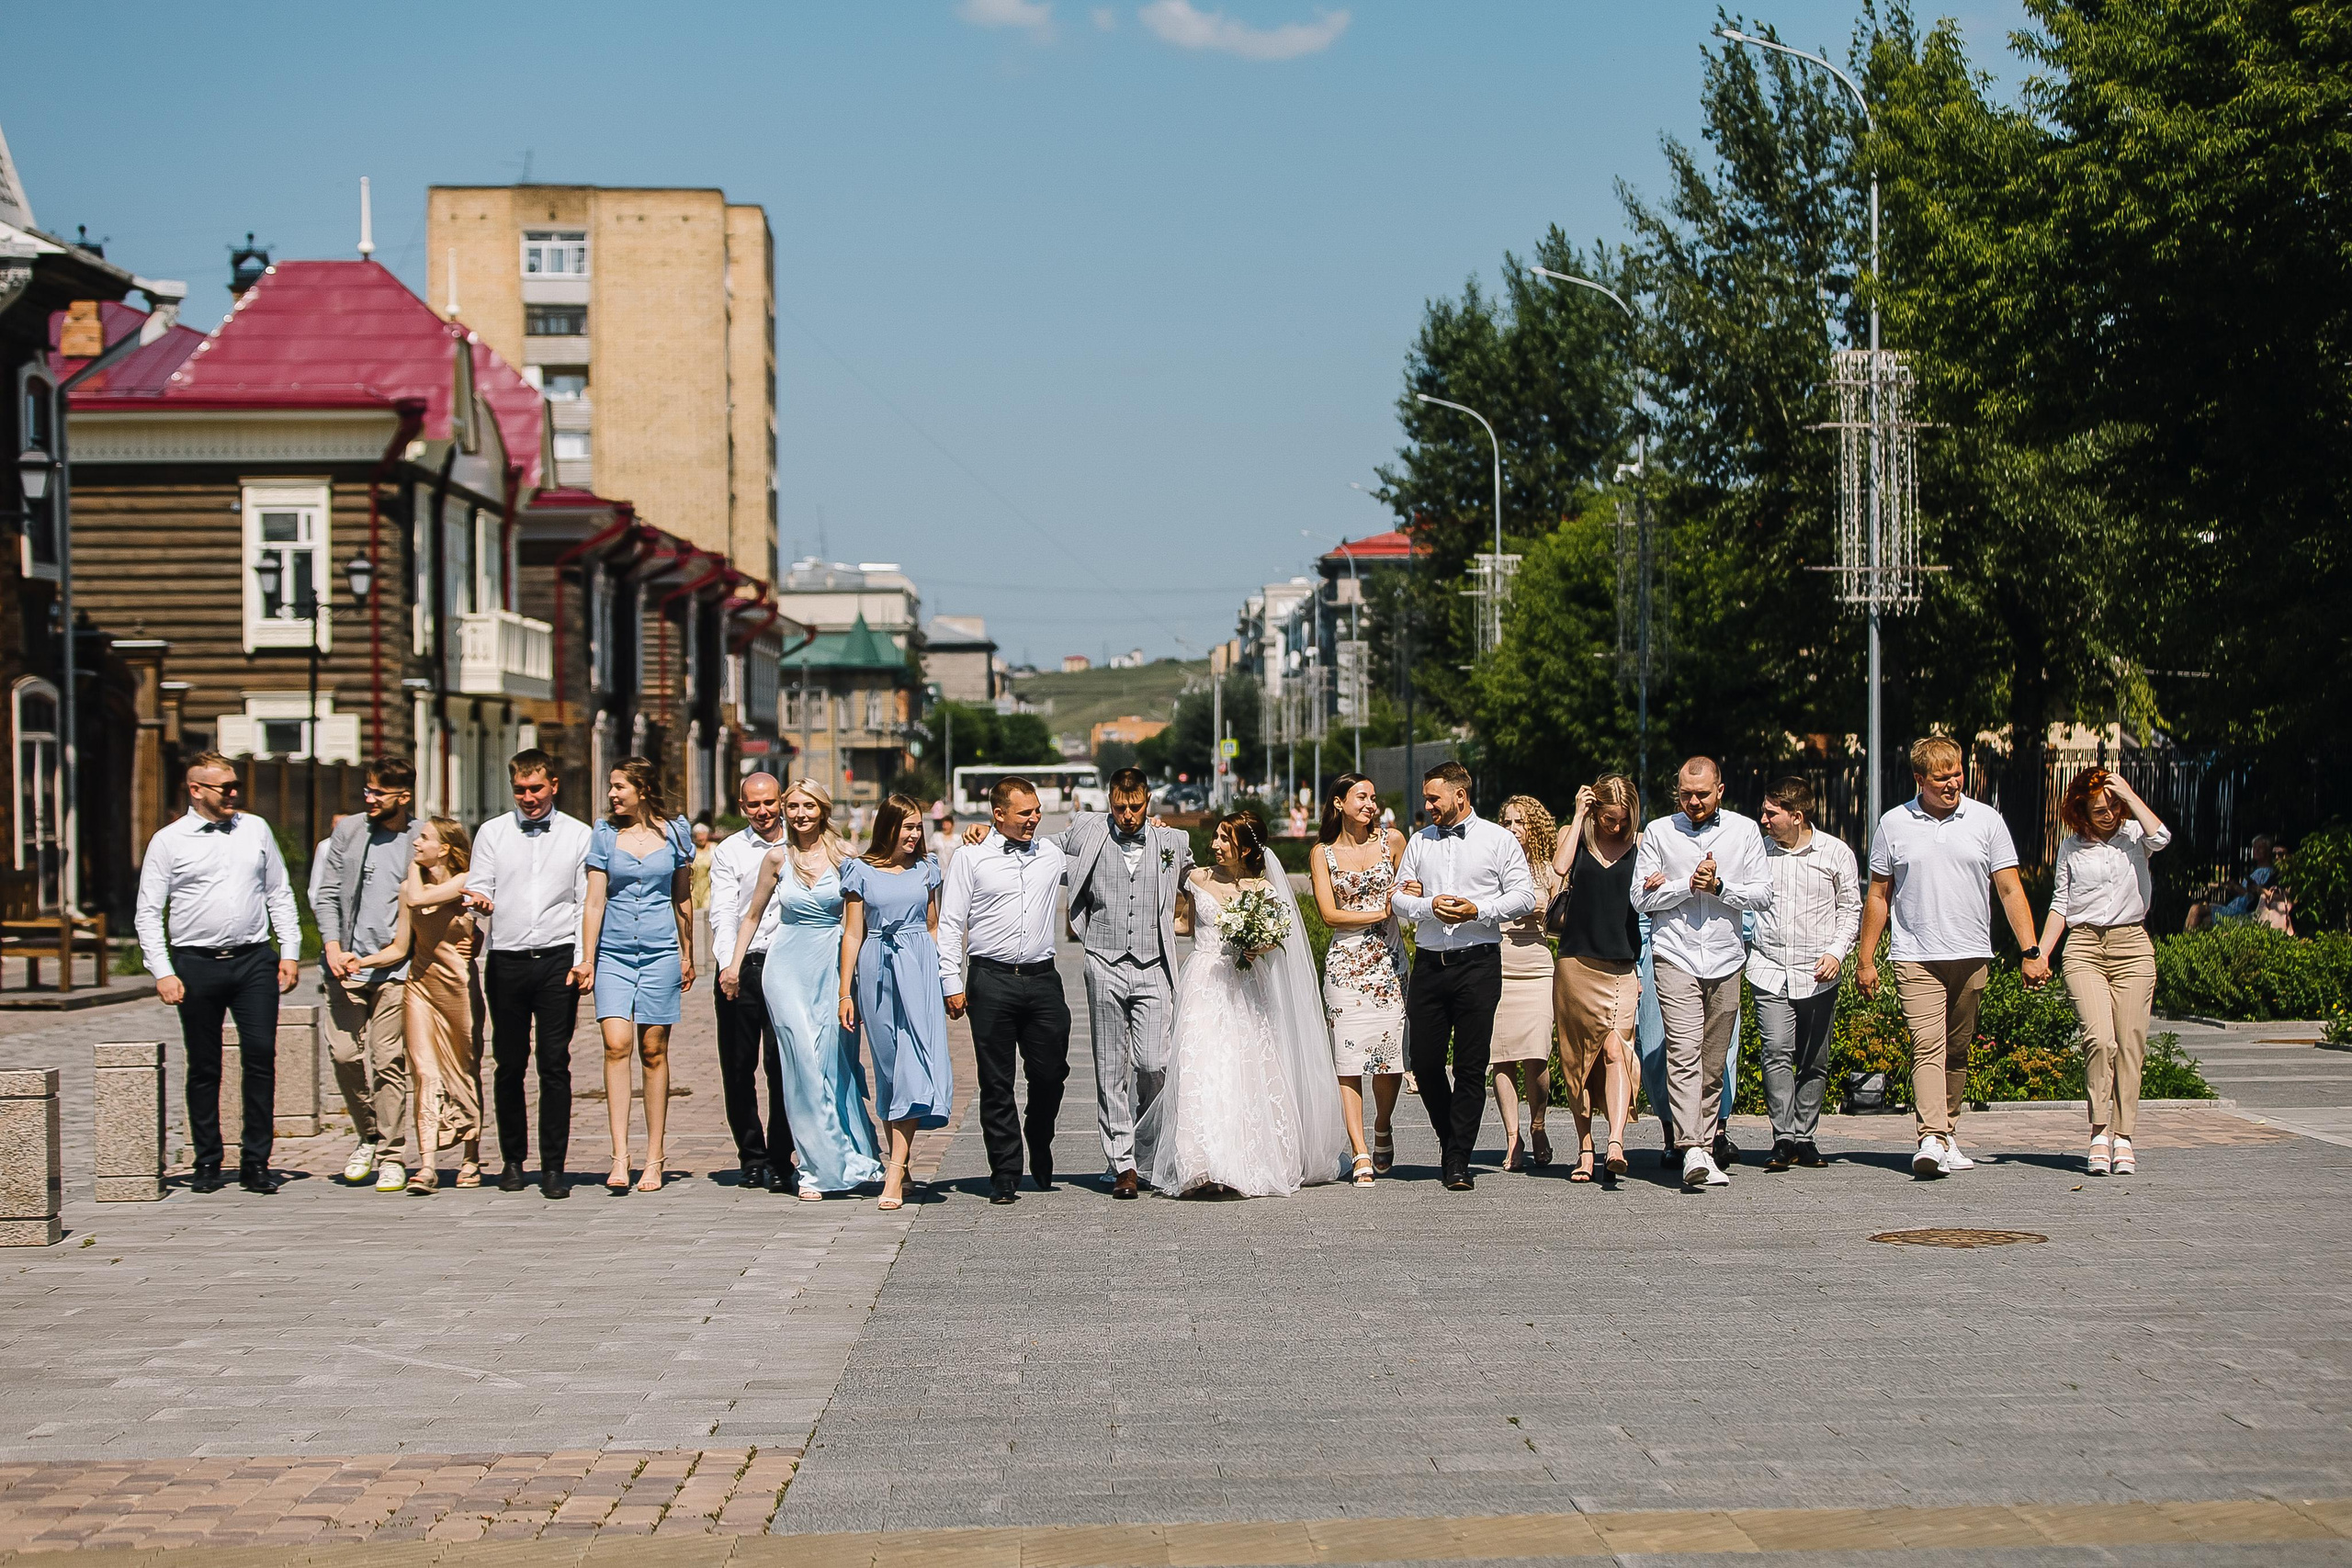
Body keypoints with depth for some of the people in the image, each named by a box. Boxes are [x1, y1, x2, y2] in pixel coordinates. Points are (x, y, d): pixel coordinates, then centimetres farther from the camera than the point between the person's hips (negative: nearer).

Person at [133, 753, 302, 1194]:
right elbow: (149, 913, 1)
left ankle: (255, 1162, 2)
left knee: (261, 1058, -5)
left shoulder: (256, 830, 10)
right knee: (204, 1068, 5)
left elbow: (280, 894, 15)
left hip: (254, 960, 2)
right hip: (196, 963, -2)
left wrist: (290, 952, 6)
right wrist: (162, 973, -7)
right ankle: (208, 1163, 15)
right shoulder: (169, 841, 2)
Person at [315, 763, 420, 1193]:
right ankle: (369, 1136, 20)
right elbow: (326, 894, 7)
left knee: (388, 1060, -5)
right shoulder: (347, 831, 7)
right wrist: (333, 948, -5)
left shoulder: (421, 841, 2)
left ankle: (392, 1157, 3)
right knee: (344, 1053, -2)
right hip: (347, 963, 2)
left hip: (394, 967, -2)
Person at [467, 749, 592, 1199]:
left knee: (555, 1065, -5)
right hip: (506, 960, 1)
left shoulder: (578, 835, 8)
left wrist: (584, 959, -5)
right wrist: (480, 901, -18)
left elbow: (587, 904, 6)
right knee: (509, 1065, 4)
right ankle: (512, 1160, 14)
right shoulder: (492, 833, 12)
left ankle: (553, 1166, -3)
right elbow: (477, 888, 6)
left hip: (558, 960, -1)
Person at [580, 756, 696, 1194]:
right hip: (614, 952, 0)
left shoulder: (673, 832, 5)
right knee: (616, 1045, -14)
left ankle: (654, 1159, 8)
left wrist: (687, 955, 17)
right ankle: (620, 1155, -16)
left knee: (653, 1051, 2)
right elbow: (595, 901, 3)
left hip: (660, 952, 0)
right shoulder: (604, 835, 4)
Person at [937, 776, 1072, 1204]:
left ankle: (1040, 1154, 29)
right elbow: (950, 924, 1)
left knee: (1050, 1074, 2)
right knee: (996, 1083, 1)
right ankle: (1005, 1174, 8)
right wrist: (952, 983, -5)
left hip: (1042, 979, 3)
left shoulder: (1053, 854, 11)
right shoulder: (971, 859, 2)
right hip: (991, 980, -3)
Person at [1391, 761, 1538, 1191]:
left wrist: (1478, 910, -14)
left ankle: (1458, 1161, 1)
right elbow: (1398, 900, 11)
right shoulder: (1419, 842, 14)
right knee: (1425, 1062, 2)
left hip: (1478, 962, -4)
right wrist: (1430, 906, -9)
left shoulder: (1498, 840, 4)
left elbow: (1523, 896, -1)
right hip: (1429, 962, 4)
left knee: (1471, 1066, -4)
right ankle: (1451, 1140, 24)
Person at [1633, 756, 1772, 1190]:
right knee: (1684, 1052, -17)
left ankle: (1706, 1148, 13)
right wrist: (1688, 884, -9)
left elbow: (1763, 894, 5)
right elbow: (1641, 898, 2)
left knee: (1714, 1064, 5)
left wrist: (1719, 886, -9)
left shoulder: (1744, 830, 8)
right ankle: (1691, 1151, -26)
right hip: (1675, 955, -2)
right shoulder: (1659, 832, 6)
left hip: (1725, 958, 2)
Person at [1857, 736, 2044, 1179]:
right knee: (1927, 1046, -15)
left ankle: (1948, 1135, 19)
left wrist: (2031, 952, -2)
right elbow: (1878, 896, 11)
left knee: (1957, 1051, 8)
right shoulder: (1894, 825, 5)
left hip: (1972, 957, 2)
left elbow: (2010, 890, 5)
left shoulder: (1986, 820, 5)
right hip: (1916, 958, -2)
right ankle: (1931, 1140, -25)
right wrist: (1865, 959, 8)